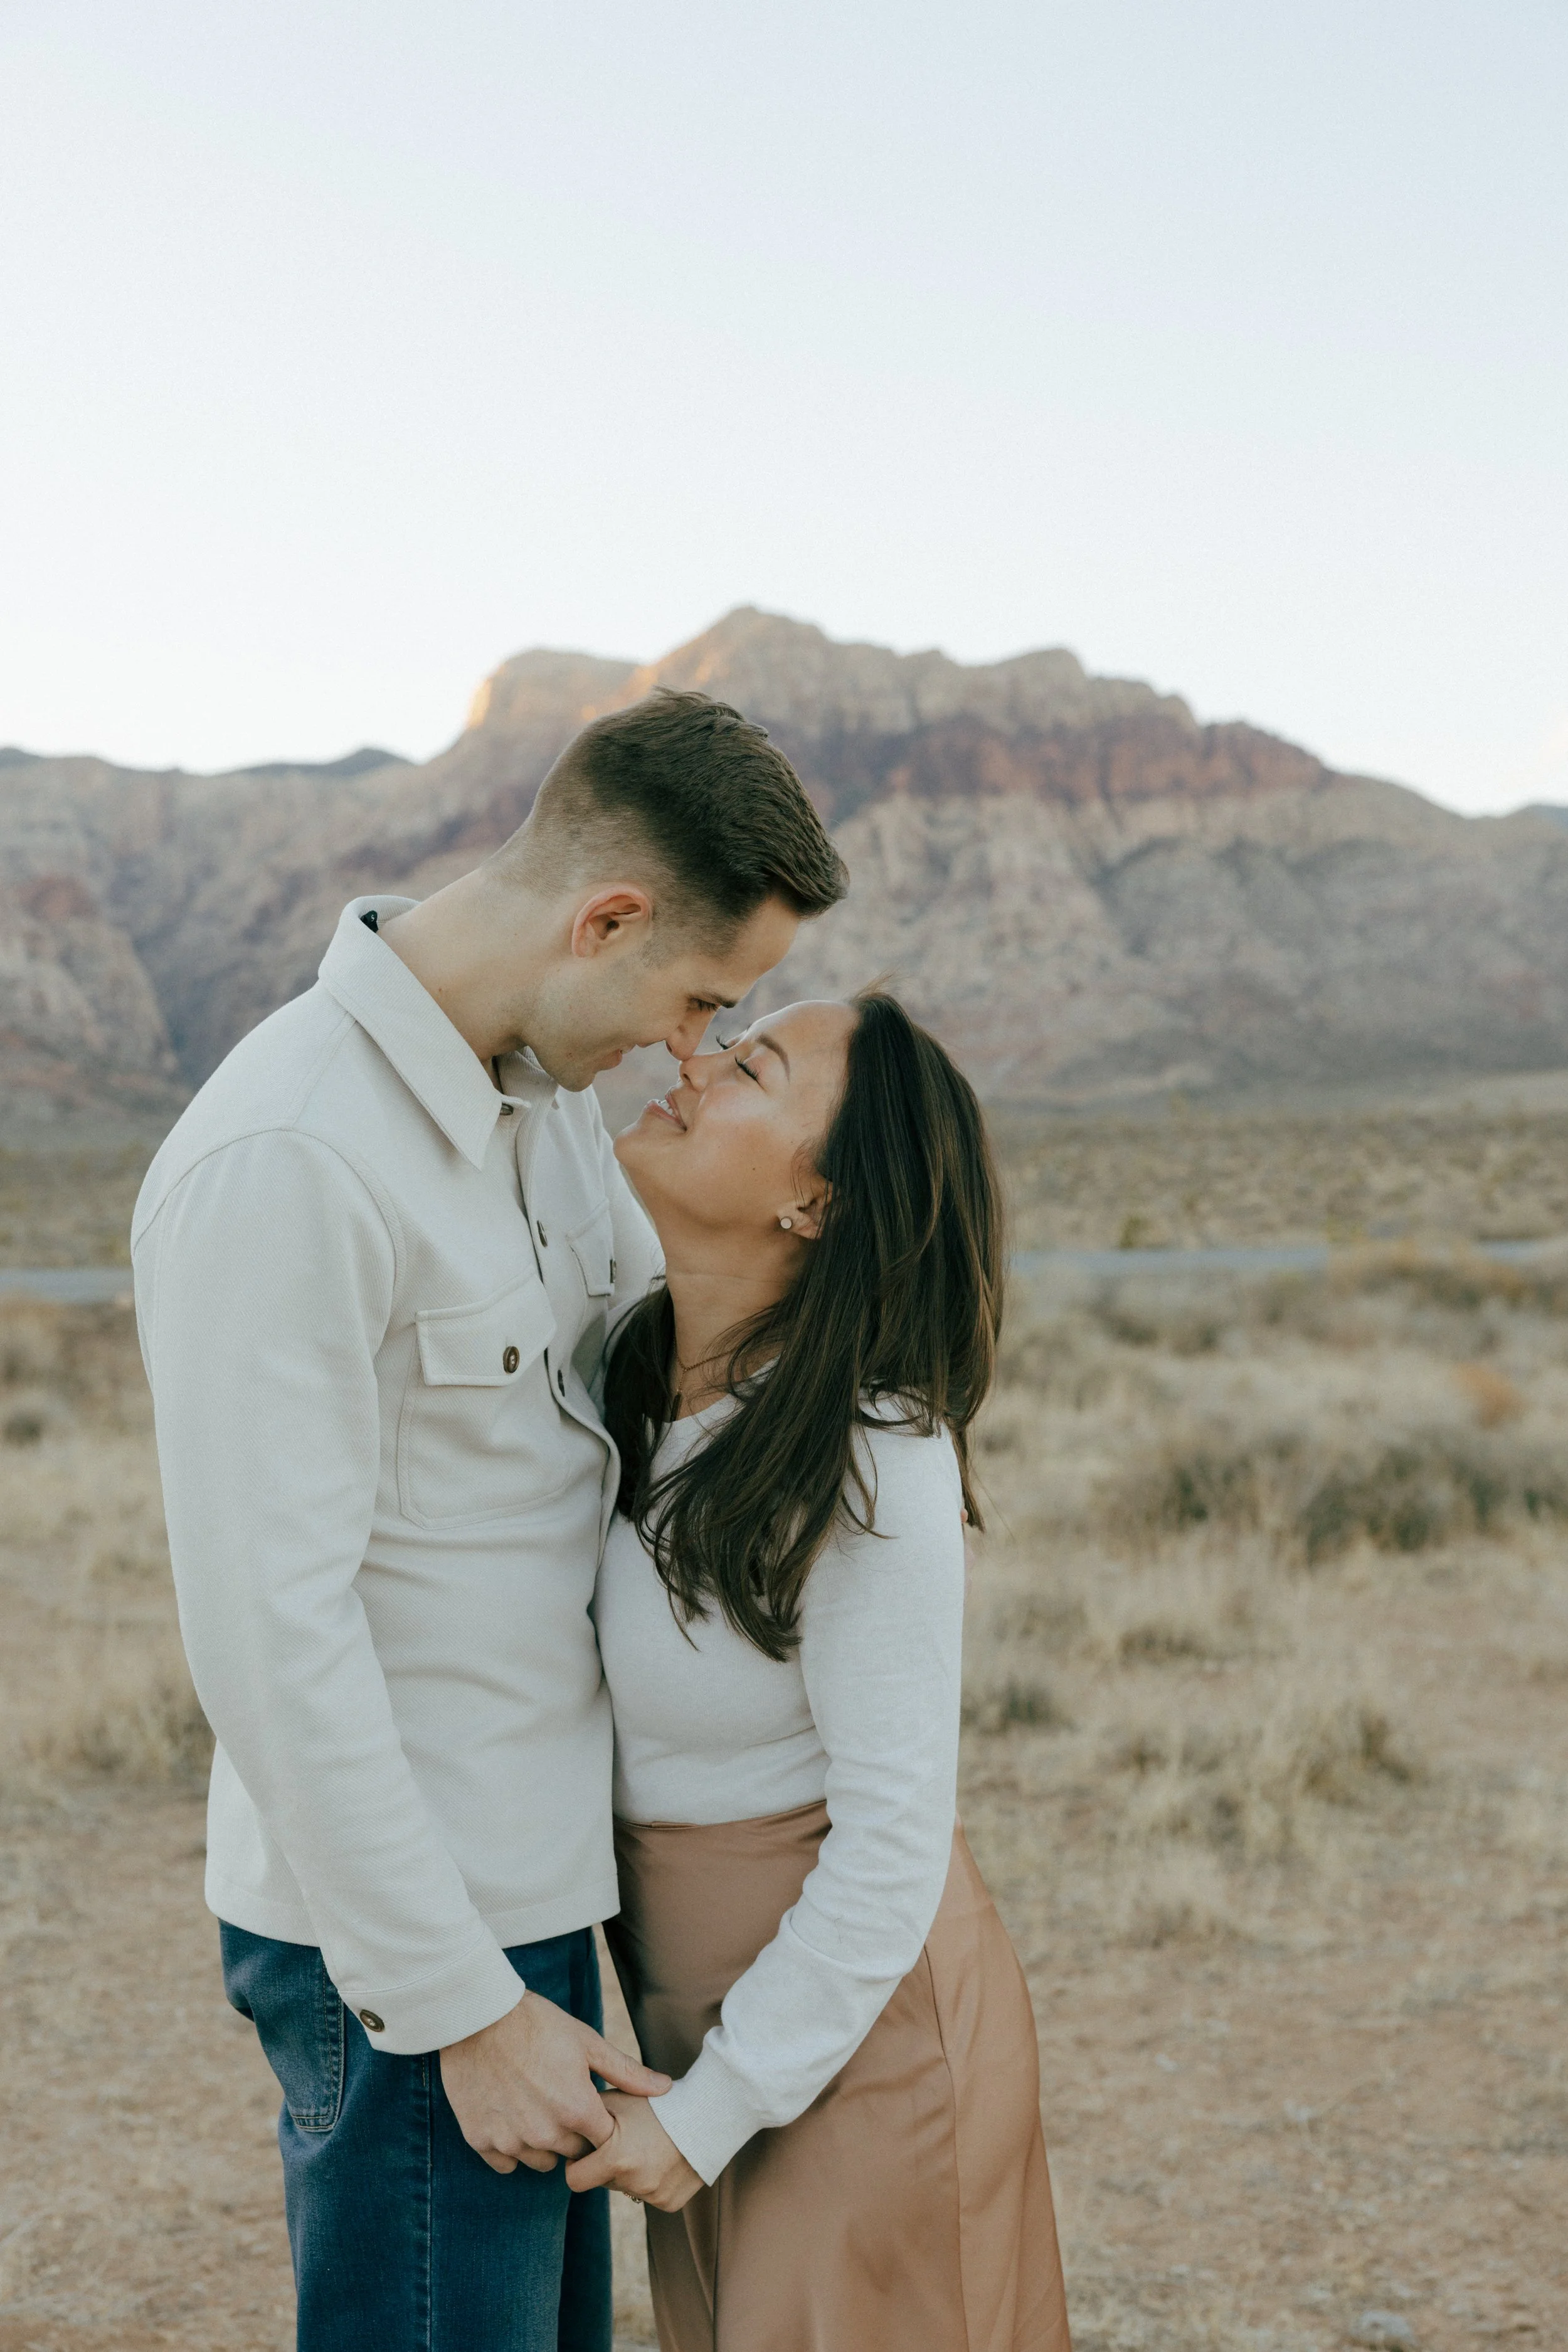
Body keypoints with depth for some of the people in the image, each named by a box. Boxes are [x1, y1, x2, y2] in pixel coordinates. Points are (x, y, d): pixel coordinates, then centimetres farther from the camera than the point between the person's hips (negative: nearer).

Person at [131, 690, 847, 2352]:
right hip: (399, 1933, -9)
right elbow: (270, 1629, -24)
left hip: (519, 1885, 9)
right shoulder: (282, 1163, -23)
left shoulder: (538, 1092, 5)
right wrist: (461, 2006, -19)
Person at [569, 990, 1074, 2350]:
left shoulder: (874, 1461, -25)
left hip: (857, 2023, -7)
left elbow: (893, 1839, -21)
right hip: (697, 2010, 7)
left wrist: (709, 2112, -15)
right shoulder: (634, 1372, -3)